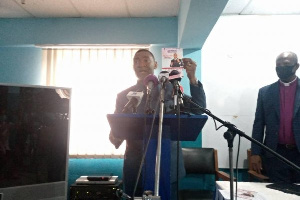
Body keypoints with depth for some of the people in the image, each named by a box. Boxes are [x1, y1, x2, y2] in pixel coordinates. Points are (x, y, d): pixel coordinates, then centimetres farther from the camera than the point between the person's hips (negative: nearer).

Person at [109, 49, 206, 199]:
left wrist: (193, 78, -18)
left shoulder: (169, 89, 3)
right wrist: (115, 138, -17)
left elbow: (197, 110, -6)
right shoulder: (123, 96, 7)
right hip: (135, 167, 1)